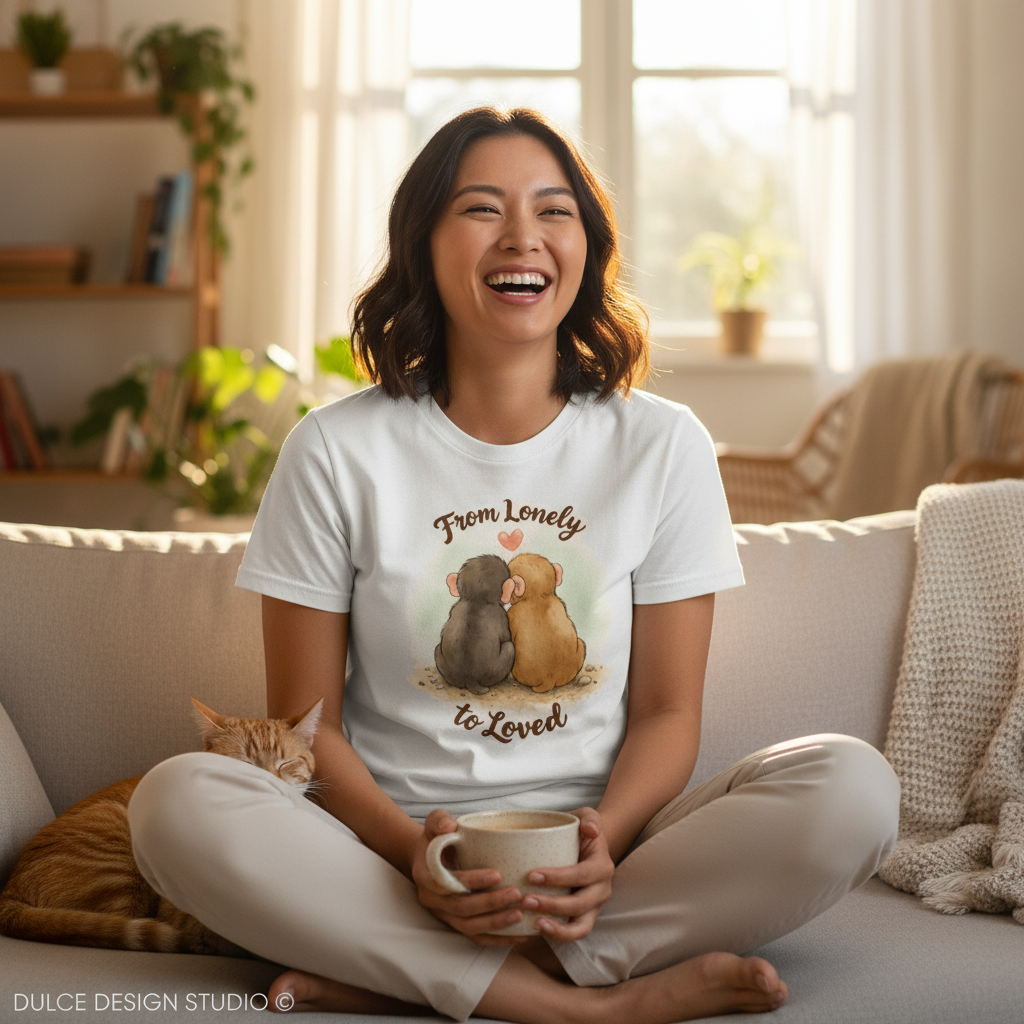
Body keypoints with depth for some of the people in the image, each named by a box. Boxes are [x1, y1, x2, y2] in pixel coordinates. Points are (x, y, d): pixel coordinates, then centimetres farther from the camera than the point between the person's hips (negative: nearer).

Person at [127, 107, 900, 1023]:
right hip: (388, 849, -1)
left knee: (852, 786, -24)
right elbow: (306, 721, -1)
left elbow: (667, 713, 2)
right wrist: (413, 850, -20)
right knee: (177, 801, -28)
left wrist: (600, 845, -19)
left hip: (600, 851, 1)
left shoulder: (663, 447, 2)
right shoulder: (337, 453, 0)